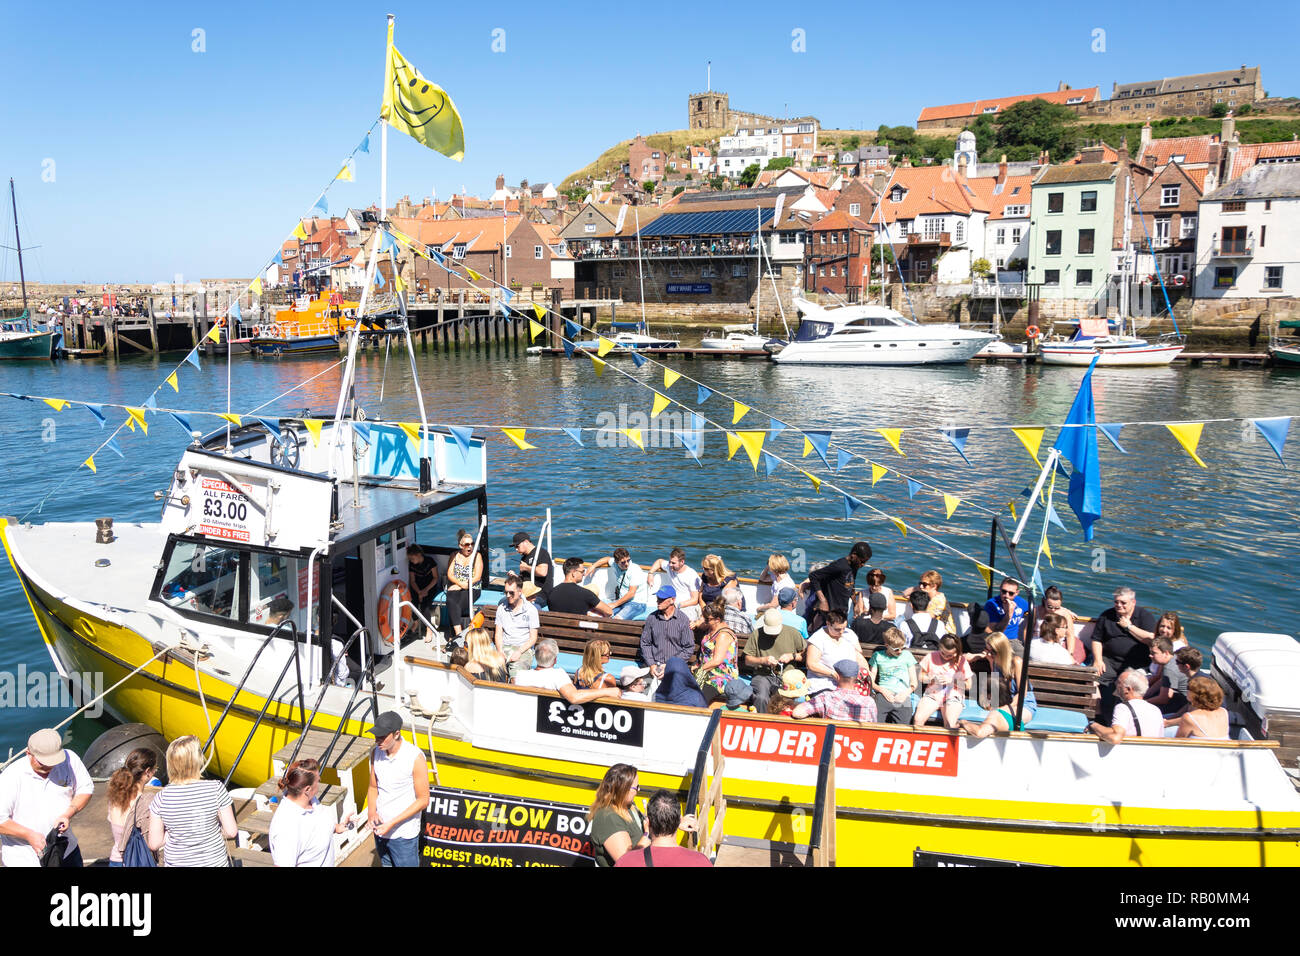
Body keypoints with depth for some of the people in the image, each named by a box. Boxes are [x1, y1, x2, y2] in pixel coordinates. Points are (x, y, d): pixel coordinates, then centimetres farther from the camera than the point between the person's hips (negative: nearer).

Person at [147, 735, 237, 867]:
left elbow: (154, 844, -8)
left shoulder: (162, 798, -14)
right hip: (215, 861, -1)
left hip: (176, 862, 1)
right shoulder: (216, 789, -17)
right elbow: (231, 832, -12)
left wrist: (175, 832, 8)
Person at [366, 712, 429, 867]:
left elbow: (423, 800, -16)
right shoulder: (376, 753, -2)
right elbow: (373, 787, 11)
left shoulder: (415, 758, -20)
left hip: (403, 835, -6)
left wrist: (392, 823, -20)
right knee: (386, 864, 22)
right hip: (380, 829, 6)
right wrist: (371, 811, -9)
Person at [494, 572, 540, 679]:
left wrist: (519, 652, -14)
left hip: (524, 649, -3)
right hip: (504, 647, 3)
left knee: (516, 673, -32)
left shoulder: (531, 609, 1)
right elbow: (499, 633, 12)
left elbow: (533, 638, 0)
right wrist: (500, 651, -7)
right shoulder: (502, 607, 12)